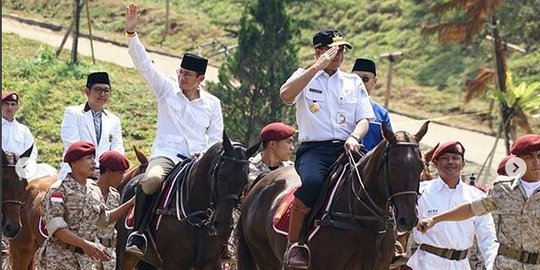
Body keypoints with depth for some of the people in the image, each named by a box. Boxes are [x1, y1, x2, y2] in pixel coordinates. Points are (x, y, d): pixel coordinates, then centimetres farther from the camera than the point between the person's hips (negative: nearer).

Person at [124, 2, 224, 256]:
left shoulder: (212, 103, 12)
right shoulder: (167, 90, 8)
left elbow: (216, 138, 14)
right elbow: (143, 63, 1)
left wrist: (207, 154, -8)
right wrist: (131, 33, -9)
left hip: (198, 160, 2)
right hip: (166, 155, -2)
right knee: (151, 181, -35)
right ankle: (138, 232, -23)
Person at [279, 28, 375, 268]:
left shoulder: (354, 82, 21)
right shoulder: (305, 77, 13)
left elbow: (364, 119, 12)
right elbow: (286, 95, -10)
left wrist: (354, 137, -12)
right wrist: (319, 66, -11)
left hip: (346, 149, 3)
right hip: (313, 148, -3)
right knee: (312, 181, -36)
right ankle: (293, 245, -26)